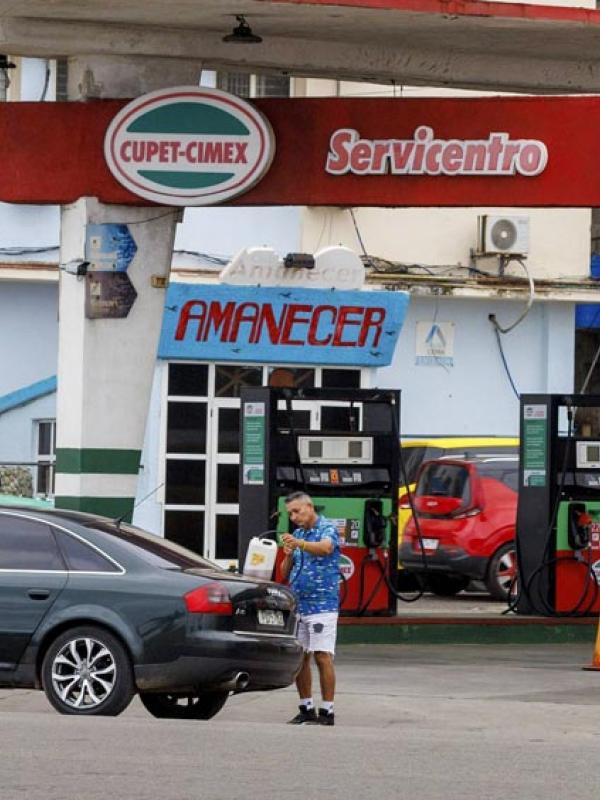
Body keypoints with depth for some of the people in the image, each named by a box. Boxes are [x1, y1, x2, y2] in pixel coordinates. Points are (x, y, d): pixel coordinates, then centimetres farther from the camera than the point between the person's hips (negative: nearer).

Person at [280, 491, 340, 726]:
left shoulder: (327, 528, -5)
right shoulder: (296, 534, 17)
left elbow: (325, 547, -29)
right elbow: (285, 573, 17)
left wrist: (299, 544, -46)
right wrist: (288, 556, -5)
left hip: (322, 603, -7)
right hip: (297, 604, 7)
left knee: (323, 656, -10)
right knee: (299, 657, 7)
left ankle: (327, 711, -9)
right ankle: (306, 709, 14)